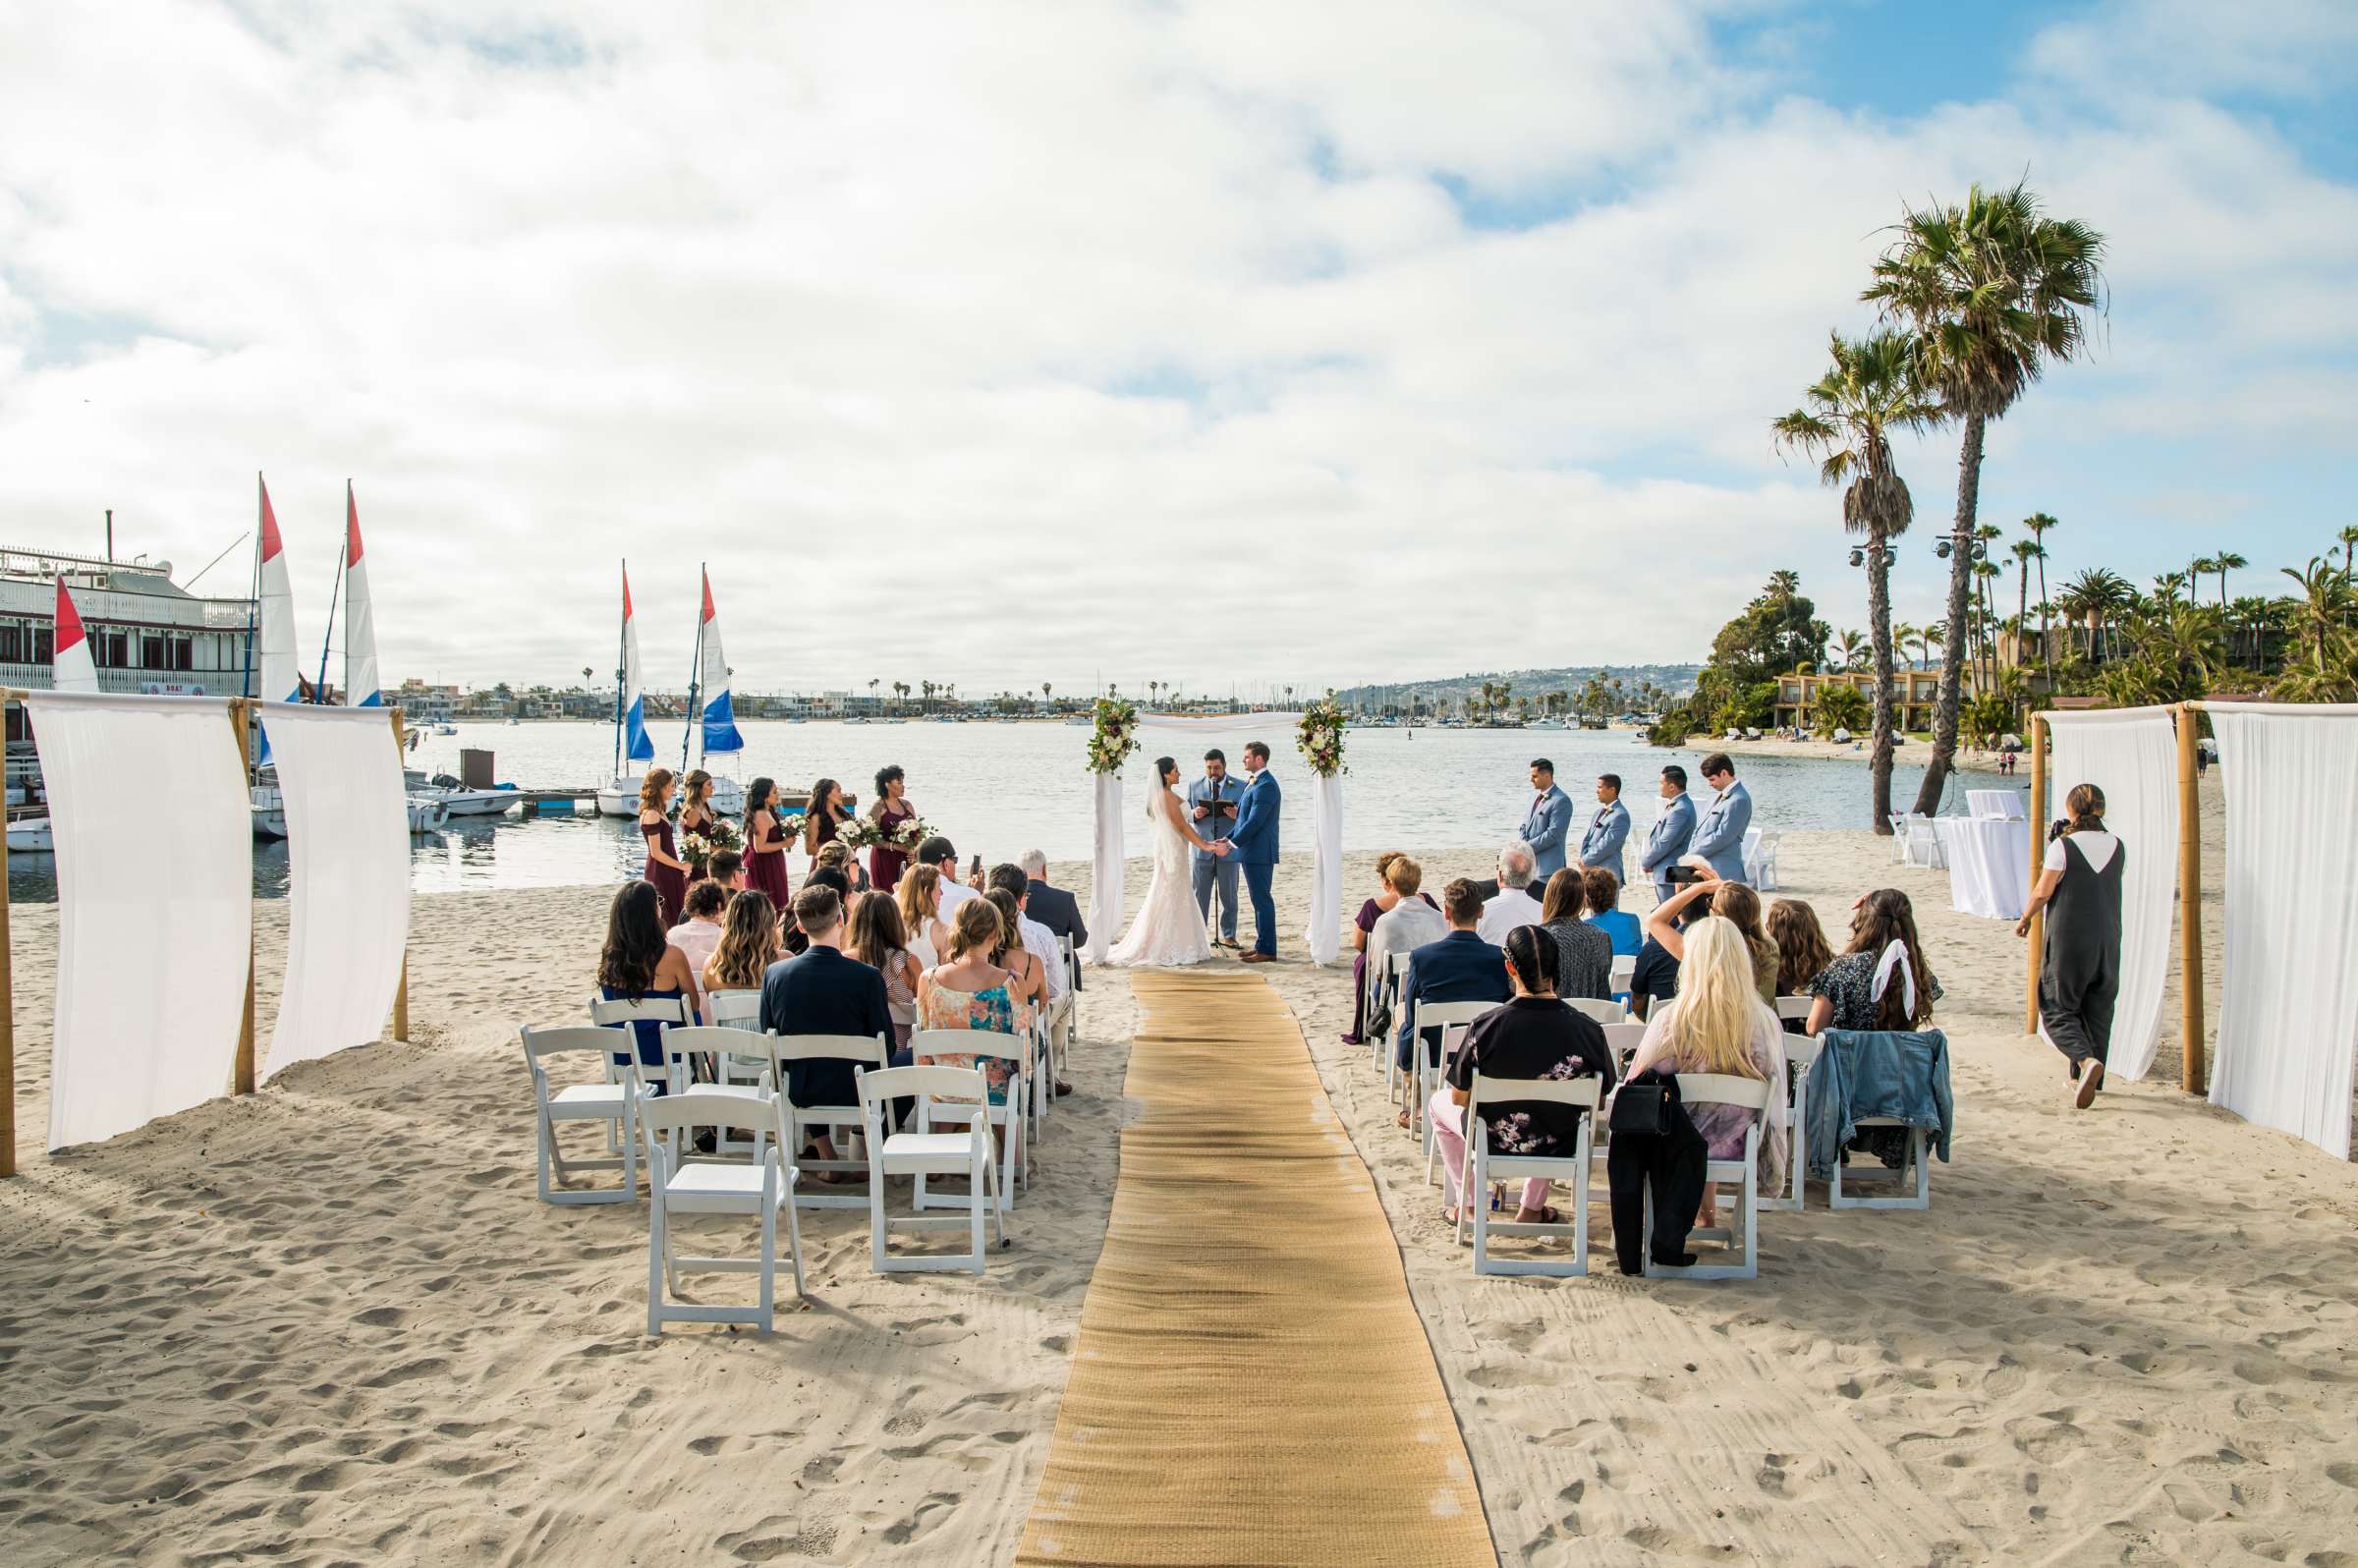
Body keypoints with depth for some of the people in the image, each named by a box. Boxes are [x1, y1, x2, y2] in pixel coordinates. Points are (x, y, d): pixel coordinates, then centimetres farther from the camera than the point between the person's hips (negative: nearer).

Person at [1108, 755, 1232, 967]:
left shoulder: (1159, 794, 14)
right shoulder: (1168, 795, -16)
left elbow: (1181, 825, 15)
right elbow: (1181, 826, -17)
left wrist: (1206, 841, 13)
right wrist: (1205, 846, -13)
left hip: (1167, 848, 10)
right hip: (1172, 849, -10)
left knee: (1166, 897, 14)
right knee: (1172, 897, -3)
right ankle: (1168, 949, 2)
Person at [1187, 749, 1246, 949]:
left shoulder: (1240, 788, 3)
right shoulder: (1194, 787, 9)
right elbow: (1184, 813, 8)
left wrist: (1237, 815, -20)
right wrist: (1194, 814, -14)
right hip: (1201, 849, 1)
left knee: (1229, 896, 7)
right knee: (1198, 895, 4)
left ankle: (1228, 935, 18)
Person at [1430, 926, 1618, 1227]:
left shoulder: (1486, 1025, -26)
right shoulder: (1588, 1028, -20)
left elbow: (1460, 1098, -14)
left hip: (1495, 1144, -2)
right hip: (1559, 1146, 2)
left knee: (1439, 1103, 29)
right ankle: (1532, 1208, 39)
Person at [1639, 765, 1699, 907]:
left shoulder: (1680, 810, -22)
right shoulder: (1674, 805, 12)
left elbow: (1665, 843, -21)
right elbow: (1657, 835, 18)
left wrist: (1645, 863, -8)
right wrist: (1647, 860, 6)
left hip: (1670, 875, -11)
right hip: (1664, 873, 11)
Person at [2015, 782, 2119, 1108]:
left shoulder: (2064, 846, -11)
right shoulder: (2117, 847, 4)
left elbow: (2043, 891, -10)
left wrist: (2025, 919, 8)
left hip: (2068, 937, -5)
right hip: (2107, 939, 5)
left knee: (2057, 1007, 3)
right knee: (2097, 1008, 14)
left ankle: (2086, 1060, -22)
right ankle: (2086, 1078, 19)